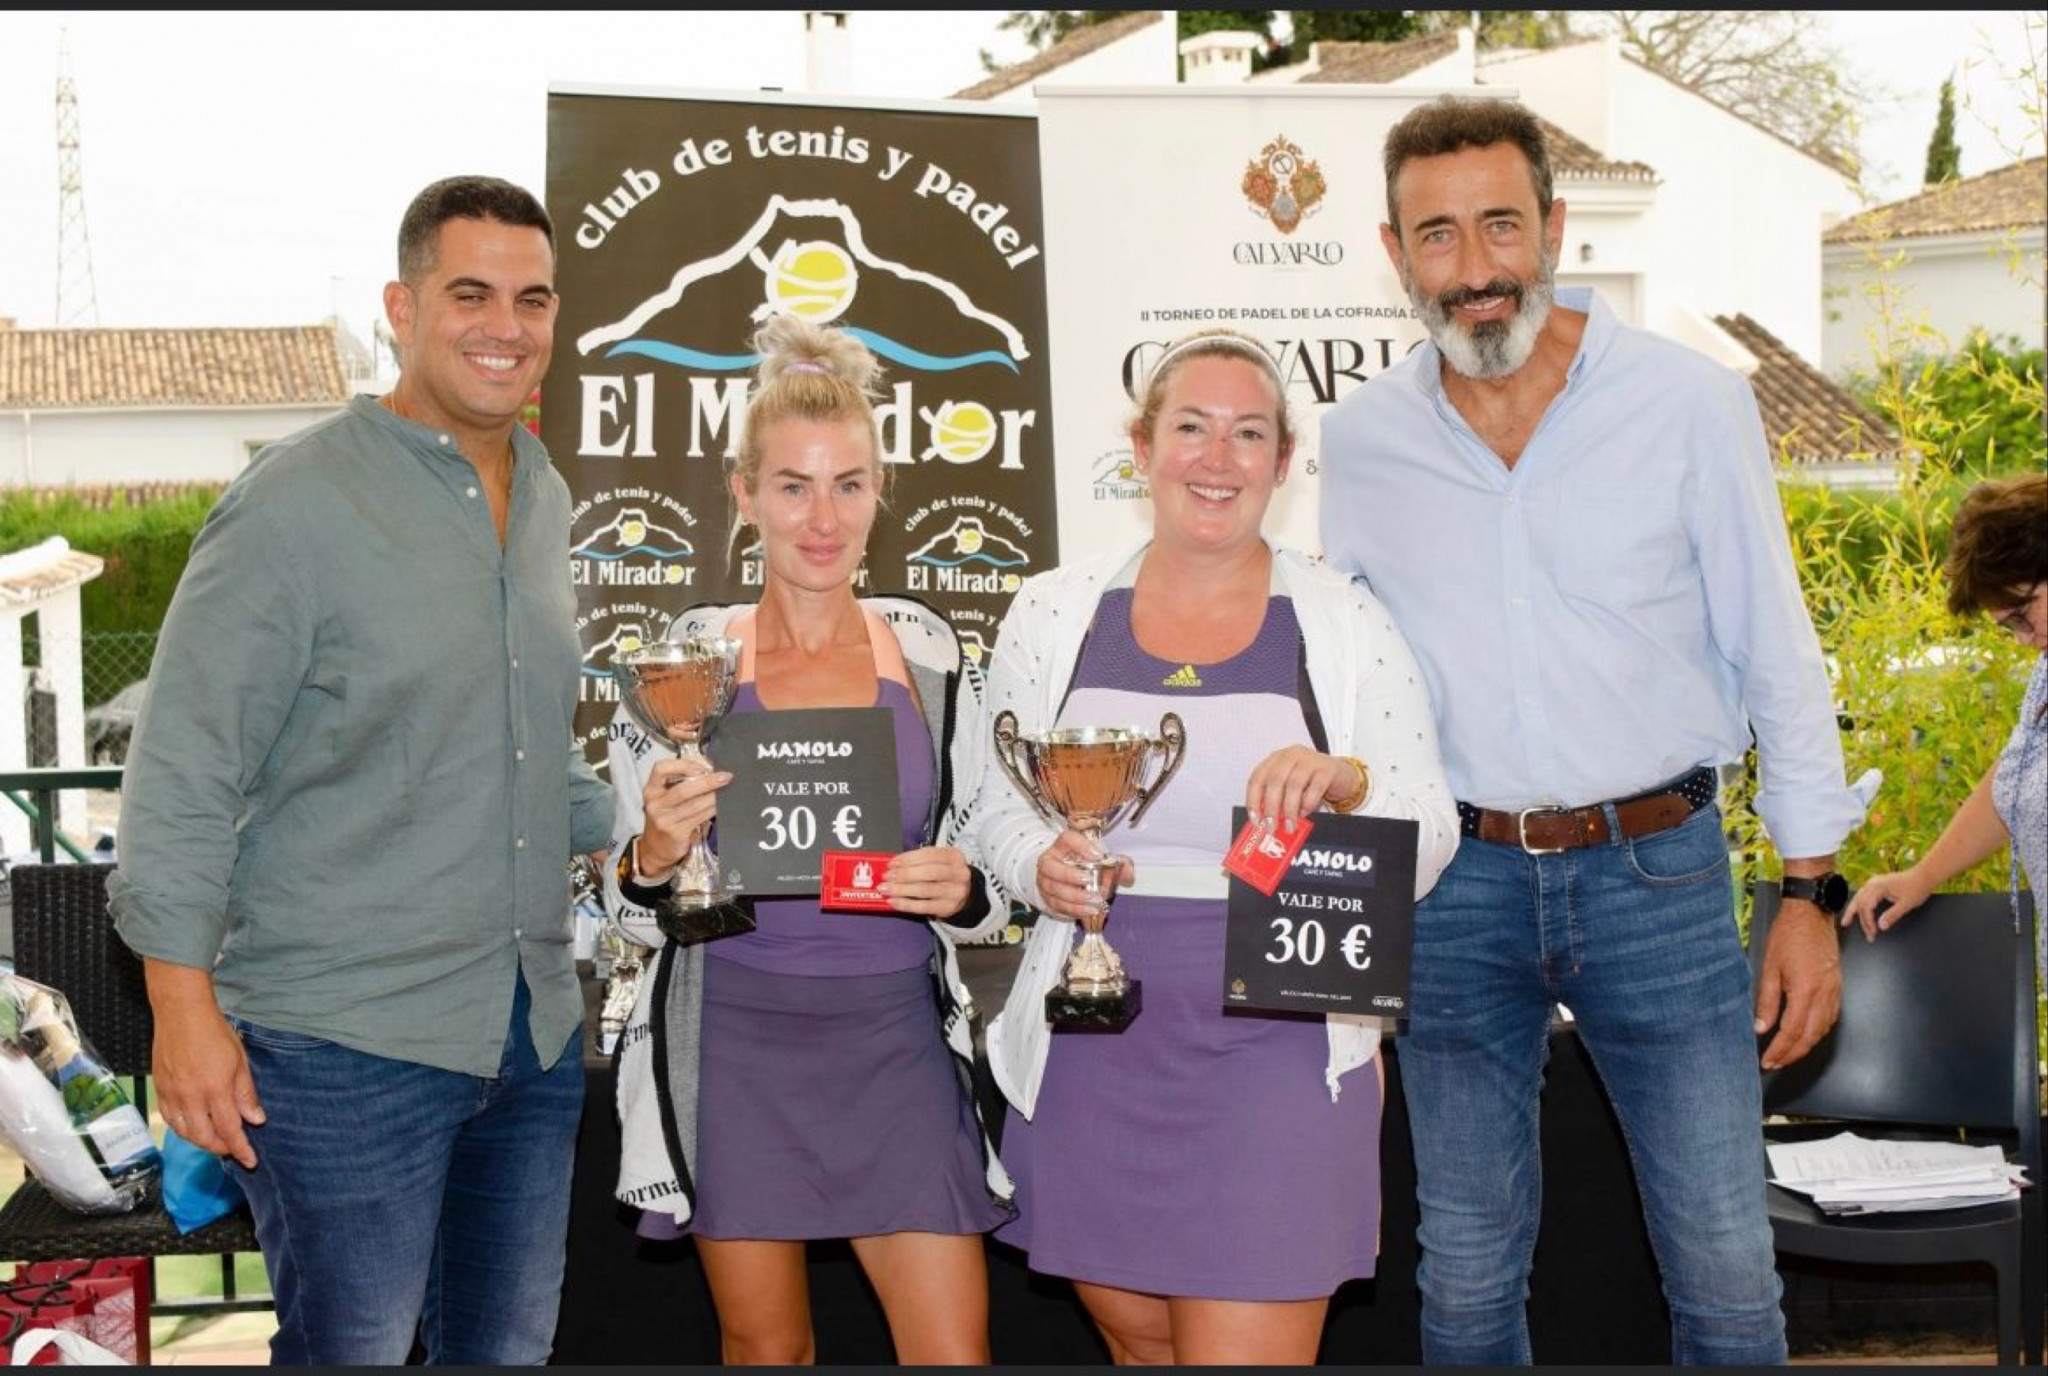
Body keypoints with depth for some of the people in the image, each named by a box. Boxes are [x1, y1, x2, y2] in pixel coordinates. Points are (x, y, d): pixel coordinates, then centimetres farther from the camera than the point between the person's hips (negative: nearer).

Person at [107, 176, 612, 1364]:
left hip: (533, 1031, 7)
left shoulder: (545, 498, 11)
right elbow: (183, 774, -12)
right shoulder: (298, 503, -12)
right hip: (346, 1041, -7)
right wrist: (186, 1008, -15)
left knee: (509, 1348, 16)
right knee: (351, 1351, 3)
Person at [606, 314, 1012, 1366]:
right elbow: (634, 904, 4)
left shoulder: (929, 654, 3)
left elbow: (980, 878, 11)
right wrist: (656, 857, -18)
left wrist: (962, 891, -11)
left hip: (895, 1034, 1)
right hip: (734, 1038, -1)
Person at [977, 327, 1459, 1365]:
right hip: (1095, 1038, 2)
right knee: (1138, 1340, 15)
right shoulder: (1051, 614, 6)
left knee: (1245, 1345, -6)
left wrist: (1347, 782, -18)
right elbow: (997, 808, 12)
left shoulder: (1343, 622, 2)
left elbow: (1428, 846, 2)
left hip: (1277, 1038, -2)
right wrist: (1042, 865, -10)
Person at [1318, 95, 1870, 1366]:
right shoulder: (1361, 440, 1)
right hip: (1455, 884, 2)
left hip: (1658, 873, -2)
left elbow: (1778, 657, 0)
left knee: (1728, 1266, 1)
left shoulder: (1693, 405, -4)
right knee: (1467, 1273, 11)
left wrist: (1810, 897, -2)